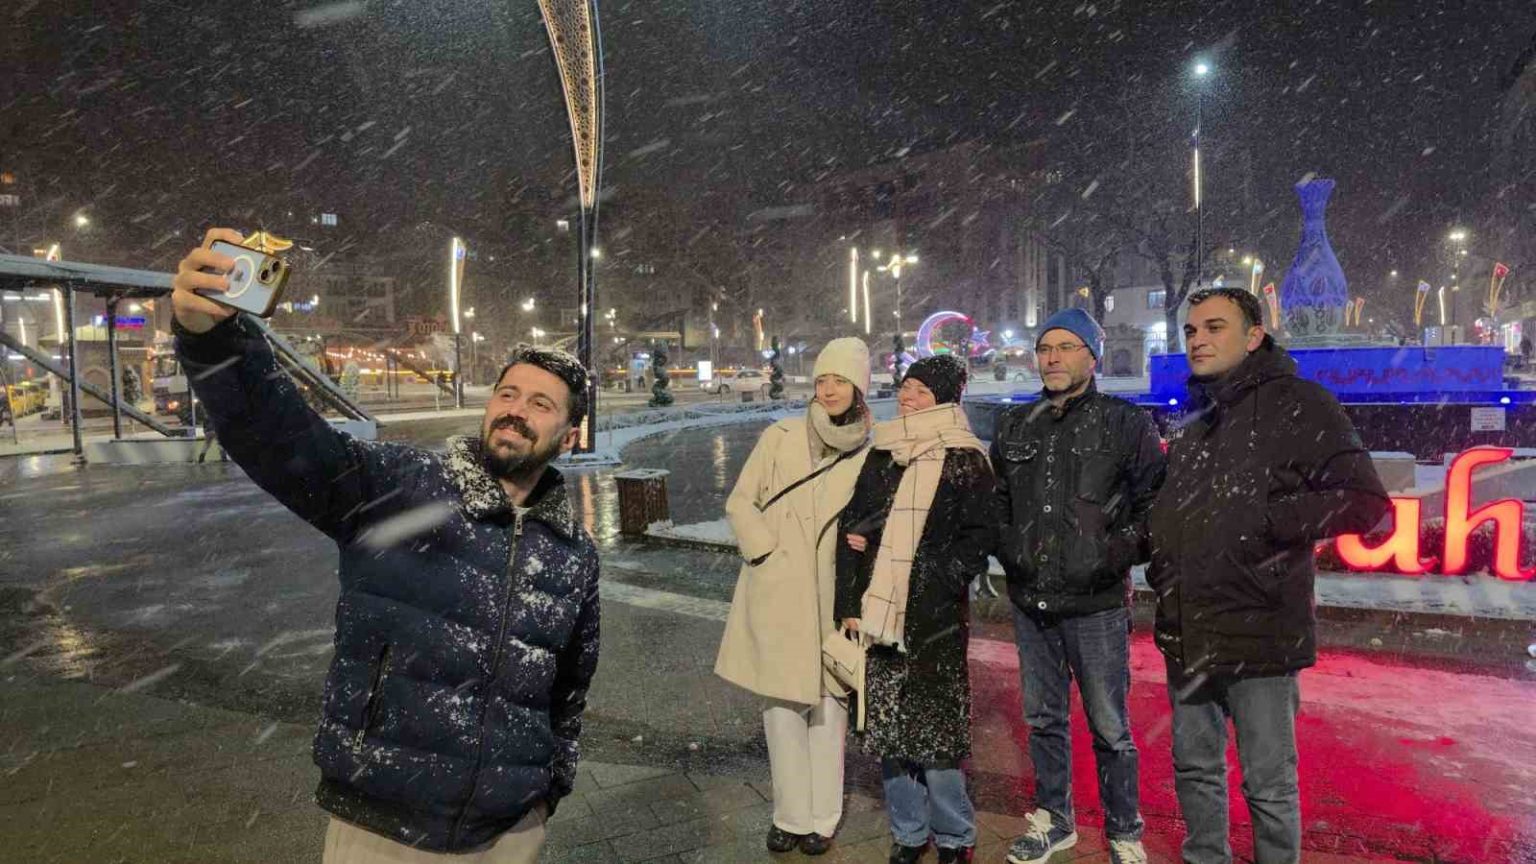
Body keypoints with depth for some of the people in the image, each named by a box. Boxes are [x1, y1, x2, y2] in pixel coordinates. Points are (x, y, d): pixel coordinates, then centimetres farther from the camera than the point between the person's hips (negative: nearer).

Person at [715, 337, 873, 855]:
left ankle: (822, 818, 21)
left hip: (831, 600, 0)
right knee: (782, 705, 7)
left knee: (828, 704, 5)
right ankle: (791, 814, 22)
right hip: (776, 598, 0)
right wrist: (768, 555, -7)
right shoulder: (781, 438, 0)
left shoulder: (870, 454, 2)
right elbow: (740, 503, 2)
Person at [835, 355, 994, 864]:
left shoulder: (966, 461, -2)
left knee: (933, 724, -1)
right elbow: (850, 527, 12)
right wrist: (848, 603, 6)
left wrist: (941, 579, -15)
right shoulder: (879, 455, 11)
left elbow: (978, 536, -3)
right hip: (879, 612, 5)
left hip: (936, 616, -4)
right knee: (887, 724, 9)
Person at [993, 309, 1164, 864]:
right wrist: (1009, 550, 8)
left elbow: (1156, 501, -4)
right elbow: (997, 502, 20)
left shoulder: (1127, 423, -3)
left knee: (1109, 726, 5)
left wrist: (1120, 555, -11)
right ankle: (1053, 818, 34)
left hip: (1096, 604, -4)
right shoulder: (1014, 426, 10)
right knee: (1043, 718, 16)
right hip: (1029, 600, 5)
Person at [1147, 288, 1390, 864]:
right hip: (1187, 632, 7)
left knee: (1268, 783, 6)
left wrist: (1264, 520, -19)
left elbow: (1365, 503, -15)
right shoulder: (1195, 423, 15)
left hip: (1258, 632, -6)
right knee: (1194, 769, 17)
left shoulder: (1295, 403, -6)